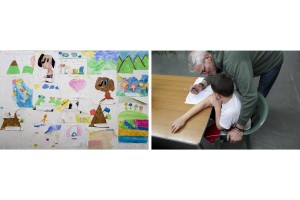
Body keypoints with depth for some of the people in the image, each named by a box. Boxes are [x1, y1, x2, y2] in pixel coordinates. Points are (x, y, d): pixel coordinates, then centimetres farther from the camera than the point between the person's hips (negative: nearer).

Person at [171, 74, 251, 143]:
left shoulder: (231, 111, -45)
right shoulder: (228, 93, -28)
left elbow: (219, 127, -23)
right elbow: (204, 103, -24)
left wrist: (217, 107, -30)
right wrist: (183, 118, -29)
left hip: (239, 129, -5)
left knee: (205, 133, 1)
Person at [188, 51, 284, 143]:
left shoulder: (232, 61, -45)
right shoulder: (213, 54, -20)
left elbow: (250, 96, -46)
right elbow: (216, 71, -1)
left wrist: (239, 129, -40)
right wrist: (202, 84, -21)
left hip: (273, 60, -6)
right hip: (255, 58, 7)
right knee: (240, 89, 15)